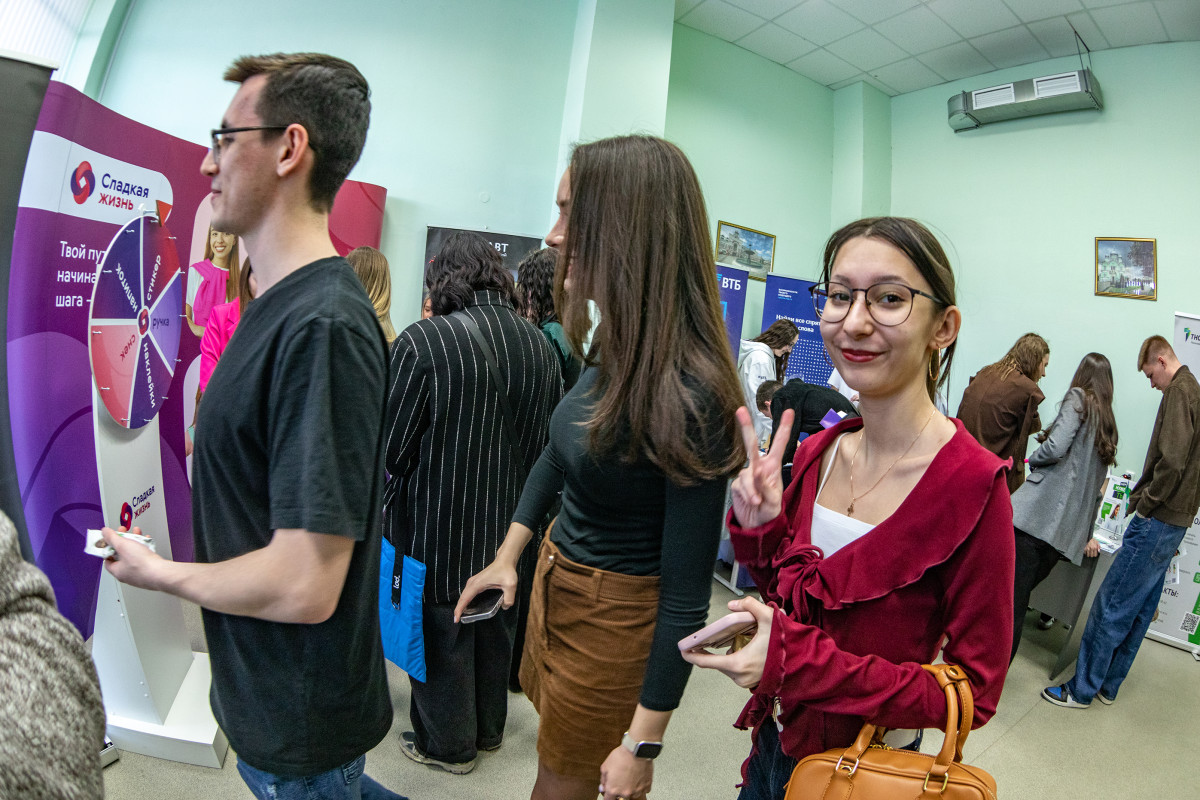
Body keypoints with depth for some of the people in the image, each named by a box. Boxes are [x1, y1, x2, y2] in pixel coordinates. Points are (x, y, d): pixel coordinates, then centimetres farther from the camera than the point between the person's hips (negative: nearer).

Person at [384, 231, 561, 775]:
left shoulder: (423, 340, -21)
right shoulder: (541, 345, -4)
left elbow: (391, 445, -17)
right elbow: (552, 440, 3)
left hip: (438, 529, -5)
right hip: (509, 529, 6)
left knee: (442, 635, 16)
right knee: (495, 632, 24)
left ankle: (448, 744, 37)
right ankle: (488, 728, 46)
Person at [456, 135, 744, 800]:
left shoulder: (688, 394, -30)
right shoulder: (614, 349, -5)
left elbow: (685, 594, -24)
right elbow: (558, 453, 11)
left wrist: (642, 744, -16)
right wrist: (507, 554, 7)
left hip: (616, 615, -7)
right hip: (557, 578, 7)